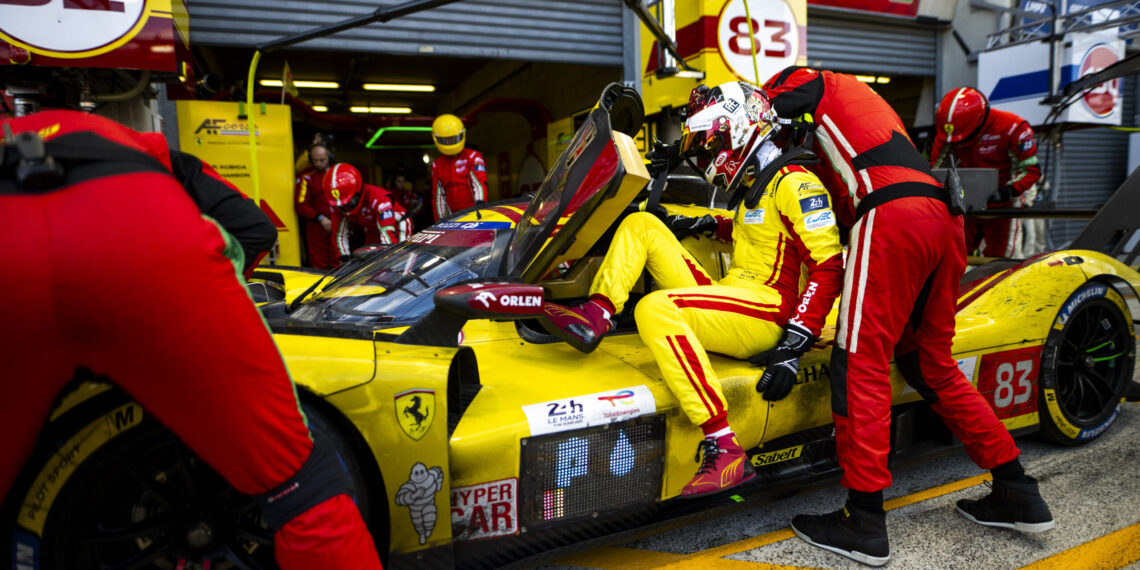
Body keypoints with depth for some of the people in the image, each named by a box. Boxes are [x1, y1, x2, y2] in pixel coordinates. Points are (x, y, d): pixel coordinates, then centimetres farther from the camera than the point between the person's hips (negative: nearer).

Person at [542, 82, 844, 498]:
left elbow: (829, 267, -16)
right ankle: (594, 317, -13)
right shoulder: (753, 189, 20)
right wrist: (706, 226, 27)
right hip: (729, 303, 9)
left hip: (769, 311, -9)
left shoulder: (793, 183, -8)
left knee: (655, 309, -36)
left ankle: (726, 452, -34)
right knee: (641, 223, 9)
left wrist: (792, 347, -24)